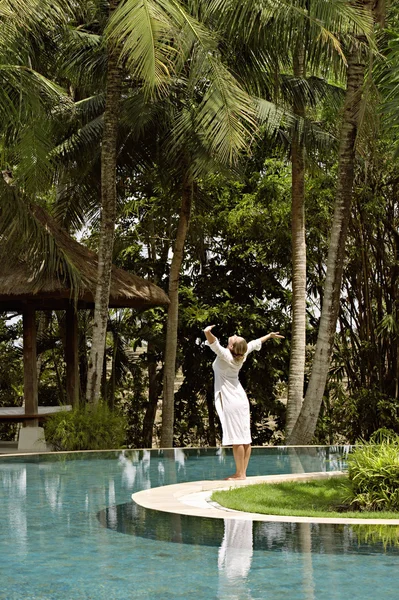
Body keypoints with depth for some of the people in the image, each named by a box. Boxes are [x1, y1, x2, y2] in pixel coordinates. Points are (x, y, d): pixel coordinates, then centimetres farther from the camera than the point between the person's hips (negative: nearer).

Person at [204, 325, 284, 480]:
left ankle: (240, 474, -5)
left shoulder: (225, 355, -17)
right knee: (245, 437, 6)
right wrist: (269, 336, 35)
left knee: (236, 439, -7)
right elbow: (254, 343, 21)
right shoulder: (241, 355, 3)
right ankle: (242, 472, 12)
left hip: (231, 402, -8)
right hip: (240, 399, 8)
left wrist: (208, 331, -30)